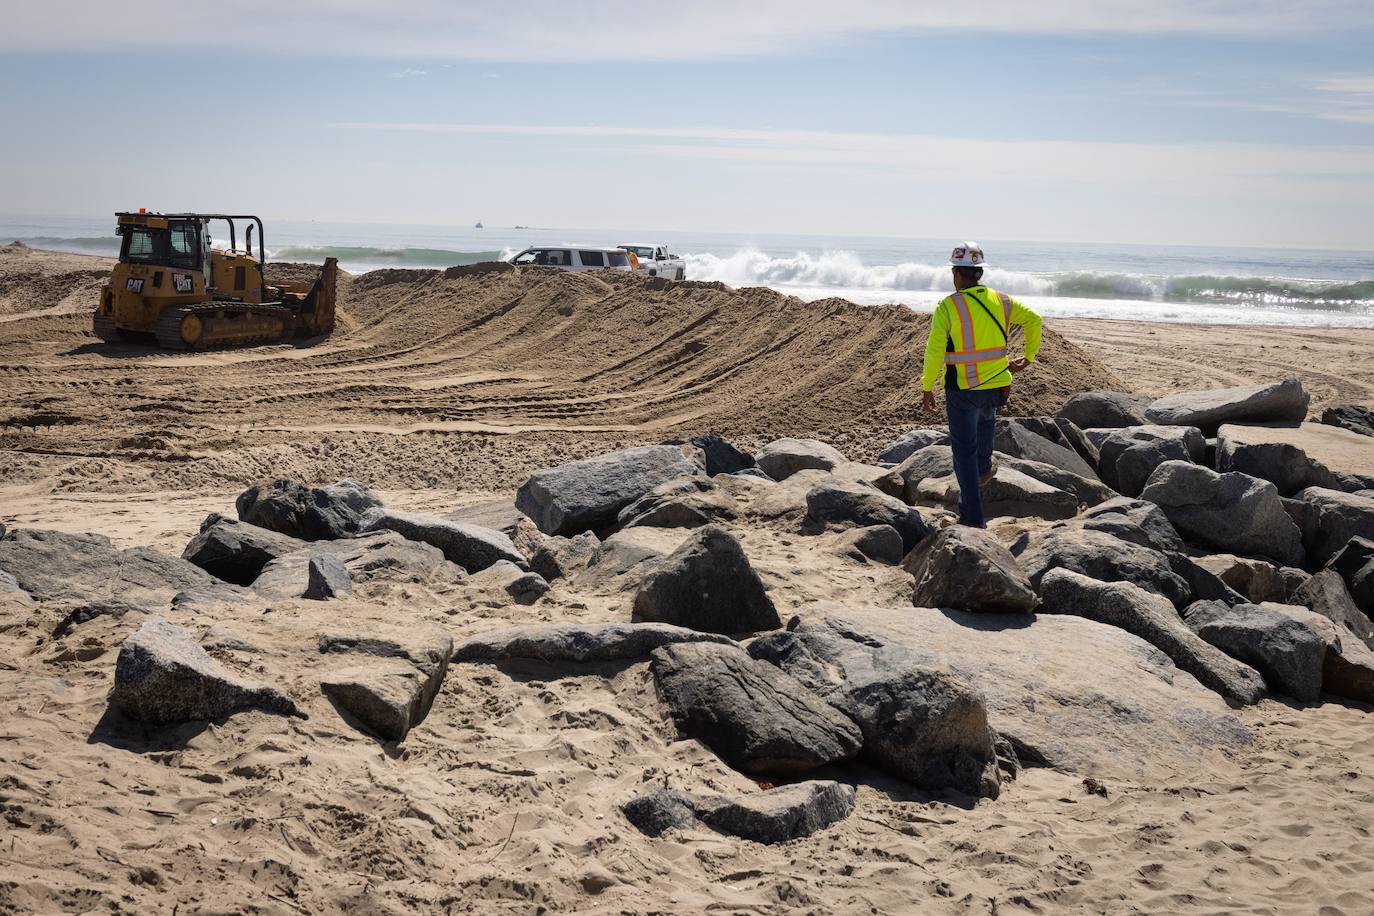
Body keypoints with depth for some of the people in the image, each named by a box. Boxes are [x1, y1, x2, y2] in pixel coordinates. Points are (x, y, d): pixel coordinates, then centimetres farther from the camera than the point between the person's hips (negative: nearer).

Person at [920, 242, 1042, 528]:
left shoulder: (947, 306, -13)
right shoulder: (1000, 301, 0)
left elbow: (934, 352, -15)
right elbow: (1034, 319, 7)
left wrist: (927, 388, -5)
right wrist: (1028, 357, 17)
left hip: (962, 391, -4)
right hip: (997, 386, 4)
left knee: (965, 451, 4)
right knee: (986, 419, 38)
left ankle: (973, 517, 3)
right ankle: (983, 470, 56)